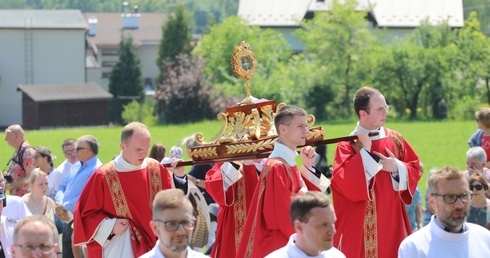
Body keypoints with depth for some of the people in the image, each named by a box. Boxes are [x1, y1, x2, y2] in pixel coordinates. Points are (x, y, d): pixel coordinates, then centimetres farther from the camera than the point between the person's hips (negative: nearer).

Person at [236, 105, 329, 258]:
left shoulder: (289, 163, 11)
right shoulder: (276, 167, -18)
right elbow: (283, 213, -23)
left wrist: (308, 168, 2)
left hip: (288, 244, 10)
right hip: (276, 246, -10)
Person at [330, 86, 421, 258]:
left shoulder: (395, 139, 6)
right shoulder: (348, 146, -9)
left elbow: (415, 169, 10)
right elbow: (343, 183, -21)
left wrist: (397, 168, -11)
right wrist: (365, 152, -19)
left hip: (392, 222, 5)